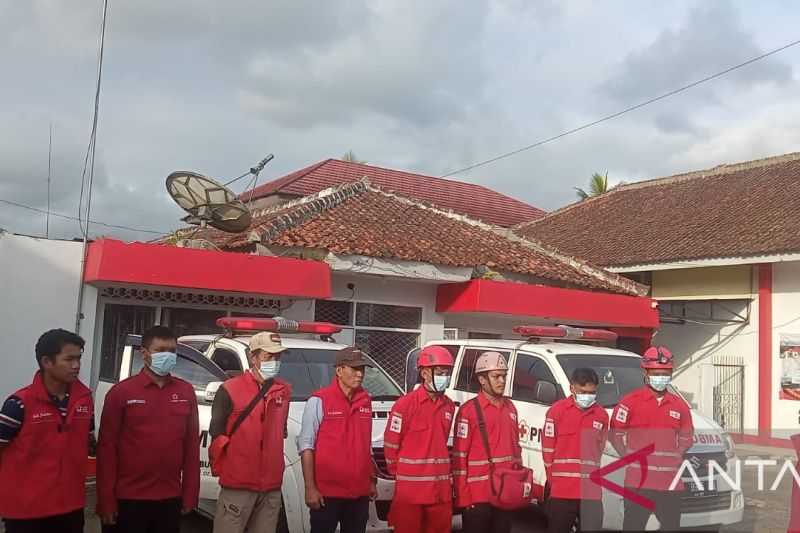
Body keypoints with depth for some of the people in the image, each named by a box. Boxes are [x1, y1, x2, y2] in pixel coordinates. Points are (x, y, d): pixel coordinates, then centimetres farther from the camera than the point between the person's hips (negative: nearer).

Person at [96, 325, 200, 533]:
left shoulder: (186, 392, 5)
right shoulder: (121, 392, -5)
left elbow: (192, 445, 7)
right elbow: (107, 447, -5)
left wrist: (190, 494, 5)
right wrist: (106, 500, -7)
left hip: (170, 499, 3)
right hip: (129, 499, -3)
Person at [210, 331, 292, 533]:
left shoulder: (284, 391, 9)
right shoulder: (230, 390, -7)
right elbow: (217, 432, -3)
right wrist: (227, 467, 3)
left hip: (272, 486, 5)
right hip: (237, 485, -5)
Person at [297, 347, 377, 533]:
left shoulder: (366, 401, 9)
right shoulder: (318, 401, -9)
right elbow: (306, 445, -10)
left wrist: (372, 481, 15)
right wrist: (310, 488, -14)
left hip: (360, 492, 5)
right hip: (326, 491, -5)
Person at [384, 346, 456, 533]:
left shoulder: (449, 406, 8)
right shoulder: (406, 404, -12)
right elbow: (391, 442, -7)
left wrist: (443, 472, 15)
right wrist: (399, 474, 1)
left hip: (441, 487, 6)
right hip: (410, 488, -6)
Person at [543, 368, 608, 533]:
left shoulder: (602, 415, 6)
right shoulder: (557, 410, -5)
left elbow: (599, 449, 16)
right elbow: (548, 449, -1)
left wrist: (591, 477, 11)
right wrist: (556, 481, 2)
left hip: (591, 492, 3)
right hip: (561, 492, -3)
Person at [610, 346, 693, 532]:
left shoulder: (679, 405, 10)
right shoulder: (630, 401, -5)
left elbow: (686, 438, 21)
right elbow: (615, 434, 0)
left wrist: (672, 458, 9)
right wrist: (632, 459, -1)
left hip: (671, 483, 5)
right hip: (638, 482, -4)